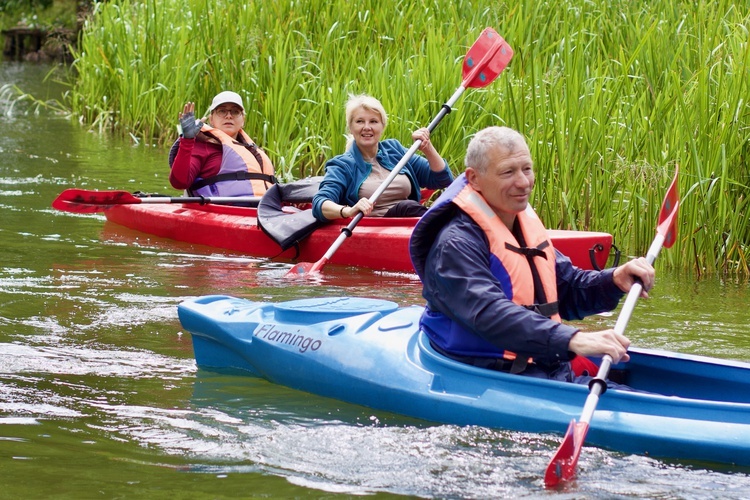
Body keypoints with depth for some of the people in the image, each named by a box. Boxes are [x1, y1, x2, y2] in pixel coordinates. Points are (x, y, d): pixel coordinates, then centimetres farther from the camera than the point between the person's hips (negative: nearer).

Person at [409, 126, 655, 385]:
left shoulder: (527, 226, 18)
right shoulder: (456, 243, -13)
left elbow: (569, 291, 23)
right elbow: (489, 313, -28)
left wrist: (615, 280, 0)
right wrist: (572, 339, -39)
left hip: (551, 370, 9)